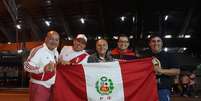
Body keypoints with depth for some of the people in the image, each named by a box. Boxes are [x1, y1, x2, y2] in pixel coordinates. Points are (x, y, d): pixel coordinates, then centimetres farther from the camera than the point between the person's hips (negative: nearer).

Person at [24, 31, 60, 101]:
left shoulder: (56, 52, 10)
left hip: (50, 86, 8)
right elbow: (27, 66, -23)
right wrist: (43, 69, -33)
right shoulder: (38, 50, -18)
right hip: (38, 86, -8)